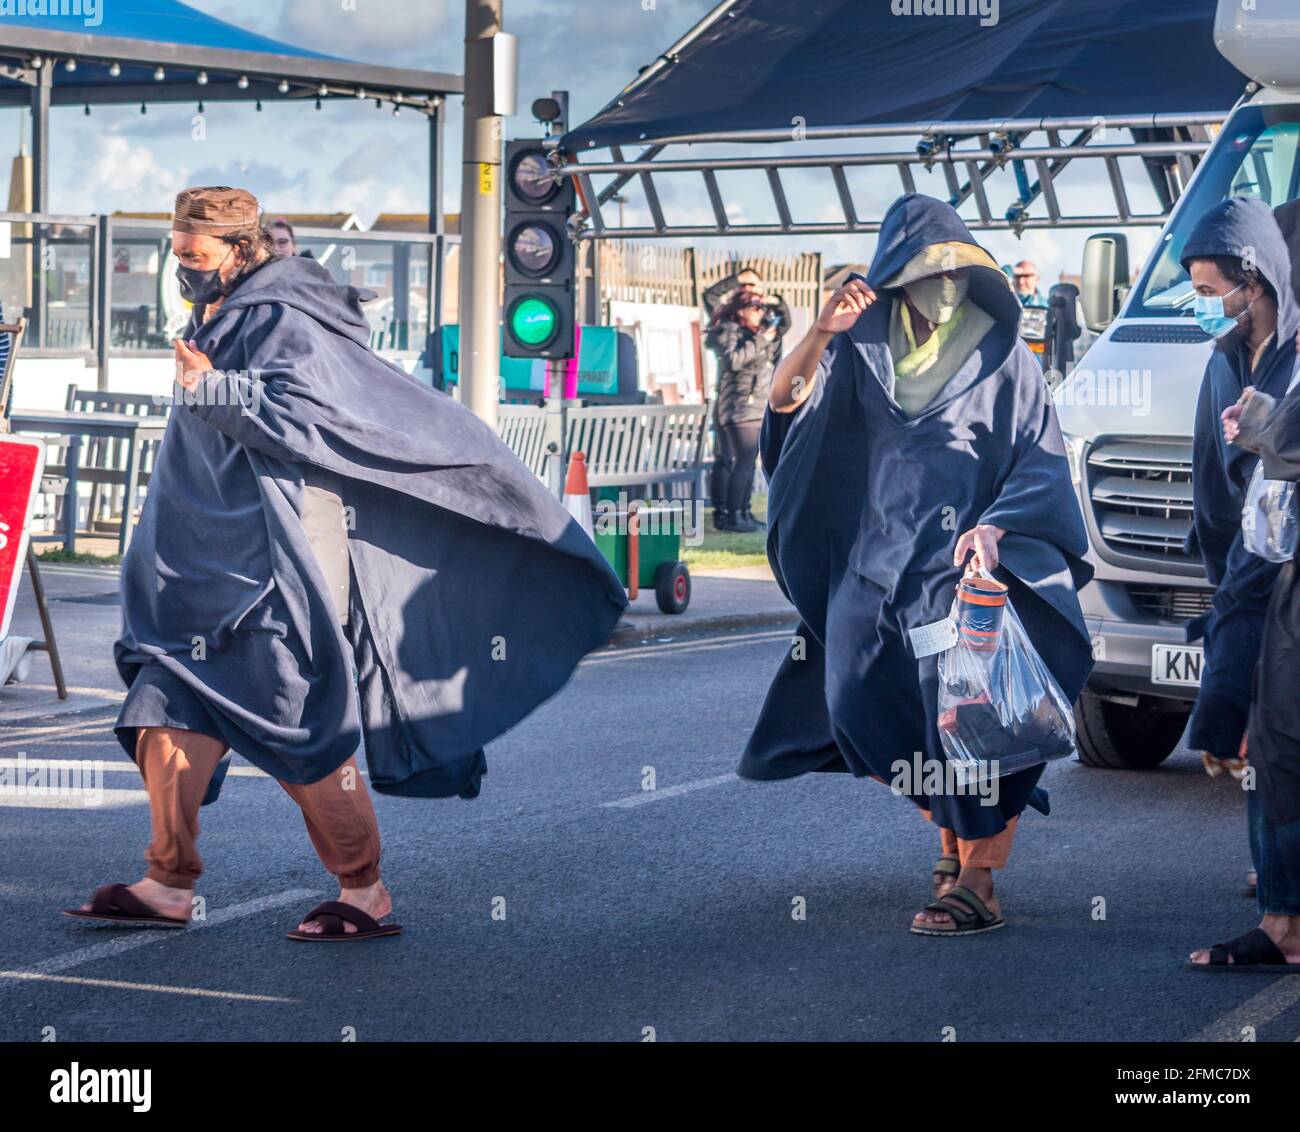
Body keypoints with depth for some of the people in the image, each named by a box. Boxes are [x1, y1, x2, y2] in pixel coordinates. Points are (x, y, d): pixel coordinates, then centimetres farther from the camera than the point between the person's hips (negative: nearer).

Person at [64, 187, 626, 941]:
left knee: (302, 734, -7)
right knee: (169, 709, 2)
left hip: (280, 557, -10)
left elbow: (300, 413, -24)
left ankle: (366, 894, 2)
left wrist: (210, 390, -19)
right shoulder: (217, 322, 18)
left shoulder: (281, 321, -11)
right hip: (210, 565, 10)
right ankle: (169, 885, 5)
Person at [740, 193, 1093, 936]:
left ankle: (976, 882, -15)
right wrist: (823, 332, -20)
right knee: (854, 702, -5)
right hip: (872, 557, 3)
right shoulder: (864, 349, 8)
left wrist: (994, 526, -15)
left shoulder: (1002, 358, 4)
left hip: (956, 561, -3)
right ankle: (953, 821, 20)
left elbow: (1043, 458, 1)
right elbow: (785, 402, -3)